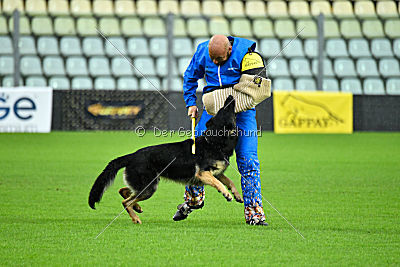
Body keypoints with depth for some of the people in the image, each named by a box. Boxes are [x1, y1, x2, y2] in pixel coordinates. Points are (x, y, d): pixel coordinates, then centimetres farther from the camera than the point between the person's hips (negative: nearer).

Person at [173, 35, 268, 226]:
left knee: (248, 161, -8)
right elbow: (190, 76, 16)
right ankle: (193, 197, 25)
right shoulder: (202, 52, -2)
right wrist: (190, 103, 8)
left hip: (242, 109, -3)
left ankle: (254, 212, -4)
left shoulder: (244, 52, -13)